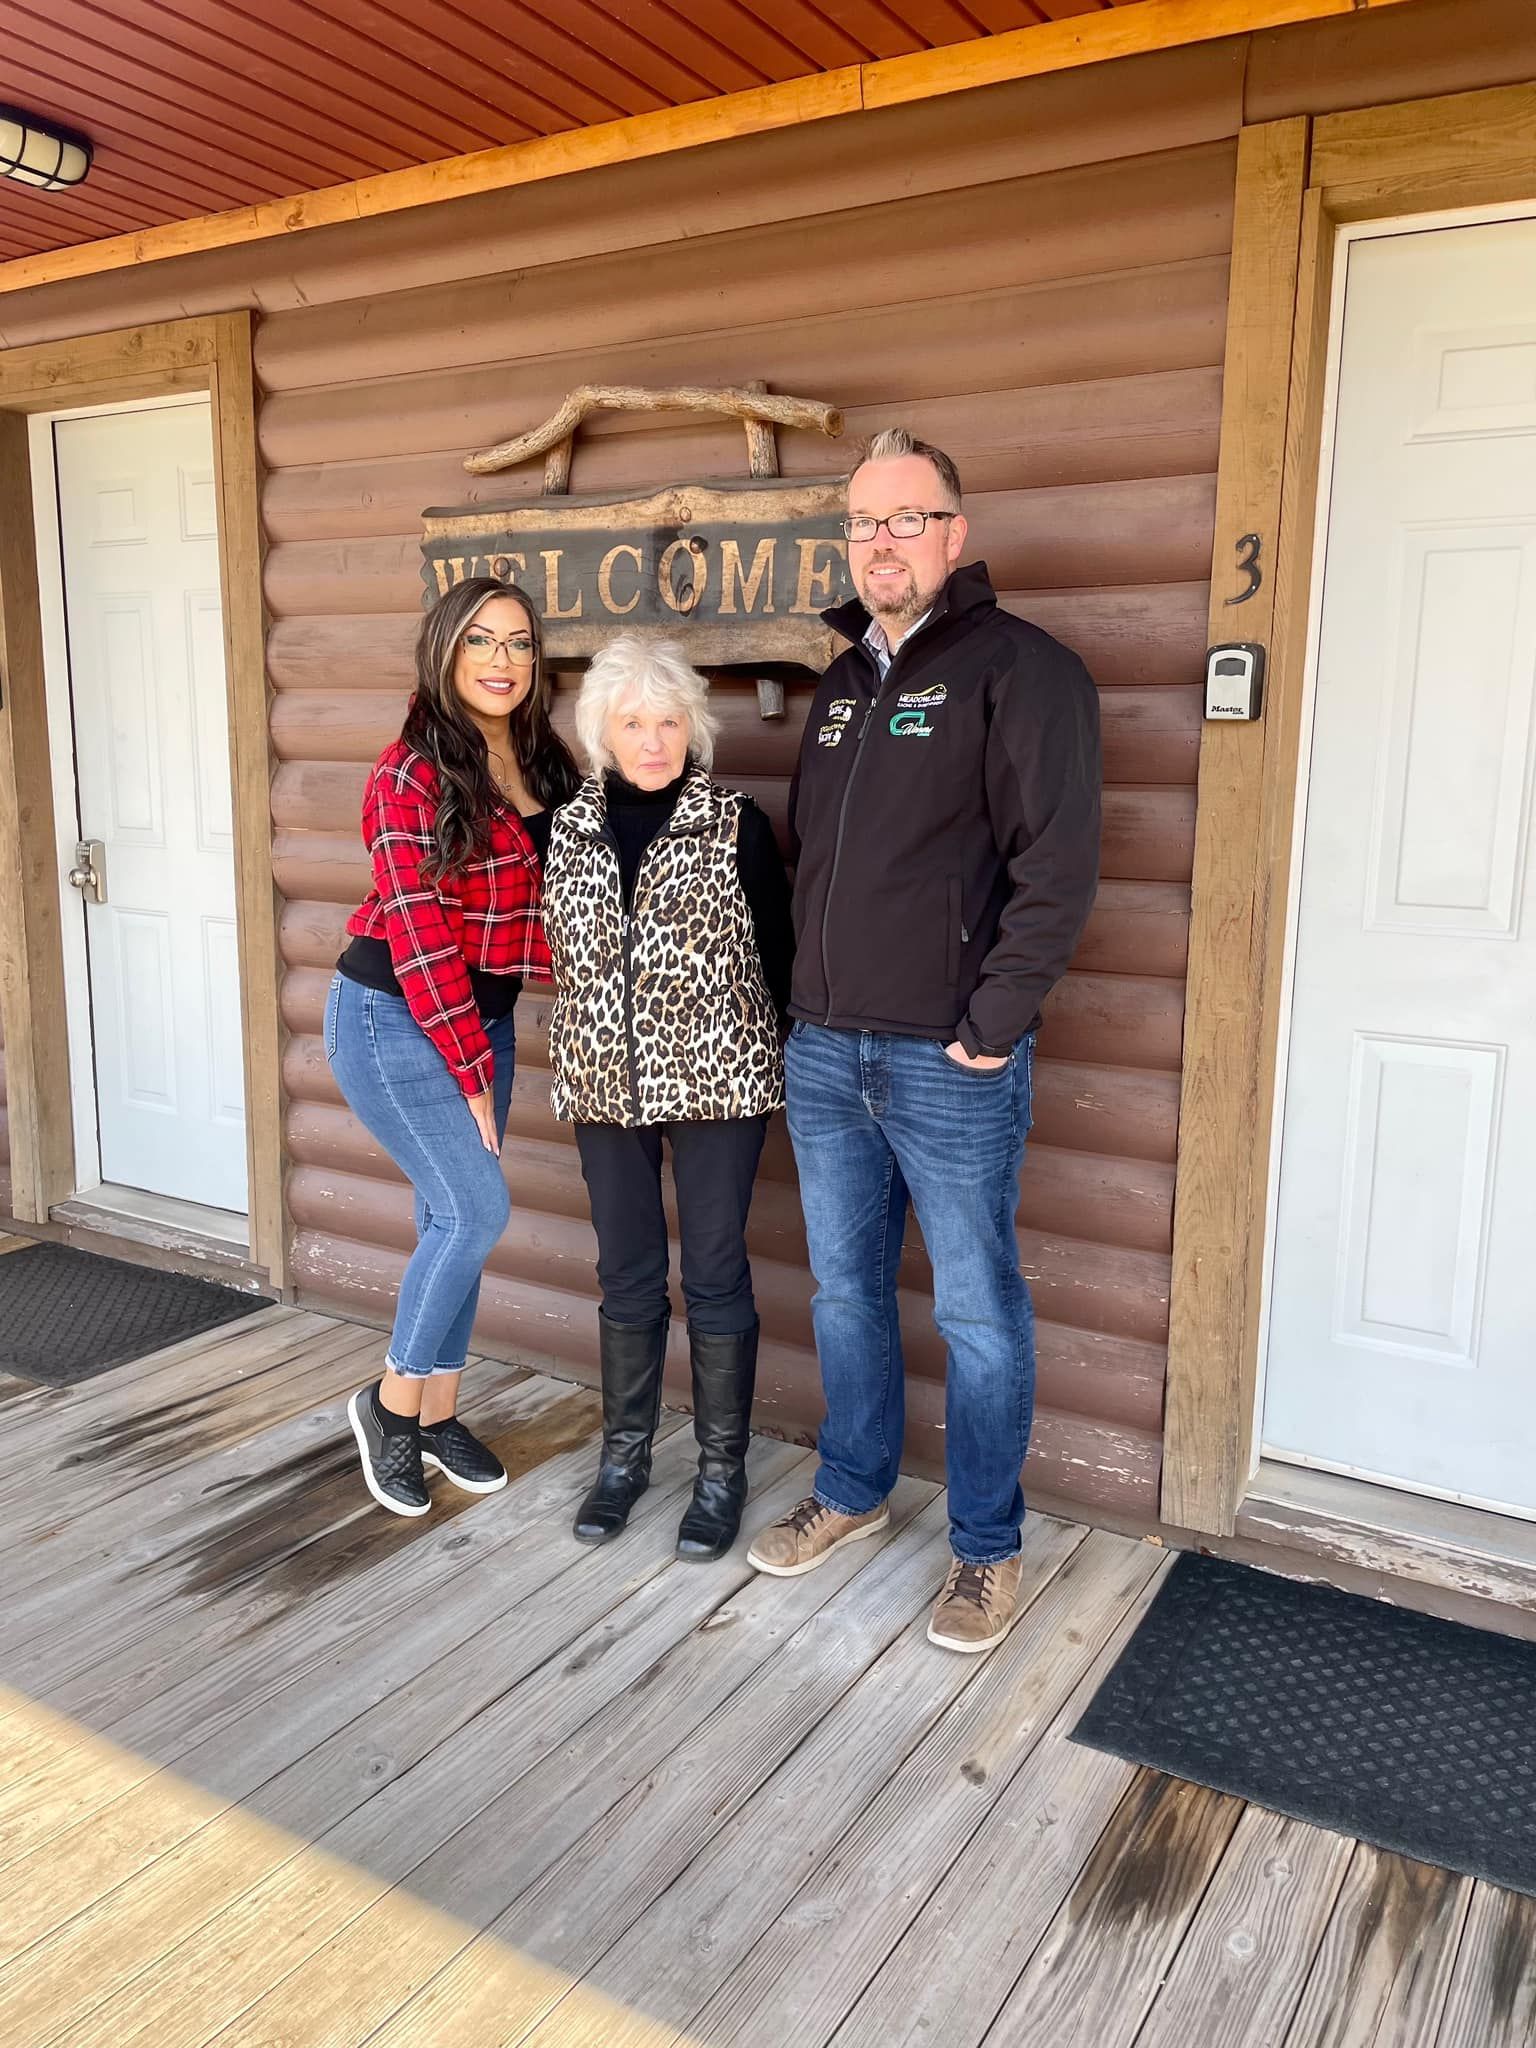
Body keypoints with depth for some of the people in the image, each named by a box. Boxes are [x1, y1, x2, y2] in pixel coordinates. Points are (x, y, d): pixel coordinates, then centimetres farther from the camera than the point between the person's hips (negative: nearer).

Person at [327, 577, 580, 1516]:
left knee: (453, 1217, 11)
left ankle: (437, 1411, 27)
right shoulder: (412, 774, -16)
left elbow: (560, 898, 9)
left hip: (485, 1015, 6)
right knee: (478, 1209, -11)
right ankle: (392, 1401, 11)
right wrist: (472, 1075, -15)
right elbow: (420, 938, -18)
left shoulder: (548, 765, 4)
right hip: (394, 1019, -6)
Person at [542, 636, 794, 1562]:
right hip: (606, 1085, 4)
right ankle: (625, 1455, 30)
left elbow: (778, 950, -2)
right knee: (627, 1276, 13)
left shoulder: (738, 824, -7)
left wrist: (771, 1058, -2)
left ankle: (723, 1470, 21)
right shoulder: (572, 828, 4)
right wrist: (583, 1055, 10)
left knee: (715, 1276, 5)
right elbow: (567, 954, 13)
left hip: (717, 1080, -3)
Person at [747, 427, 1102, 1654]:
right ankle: (853, 1492, 37)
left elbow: (1058, 866, -15)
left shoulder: (1021, 669, -8)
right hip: (824, 1054, 7)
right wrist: (810, 1000, 11)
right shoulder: (842, 685, 15)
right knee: (846, 1291, 17)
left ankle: (986, 1548, 23)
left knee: (977, 1313, 5)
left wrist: (992, 1027, -17)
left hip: (951, 1062, -7)